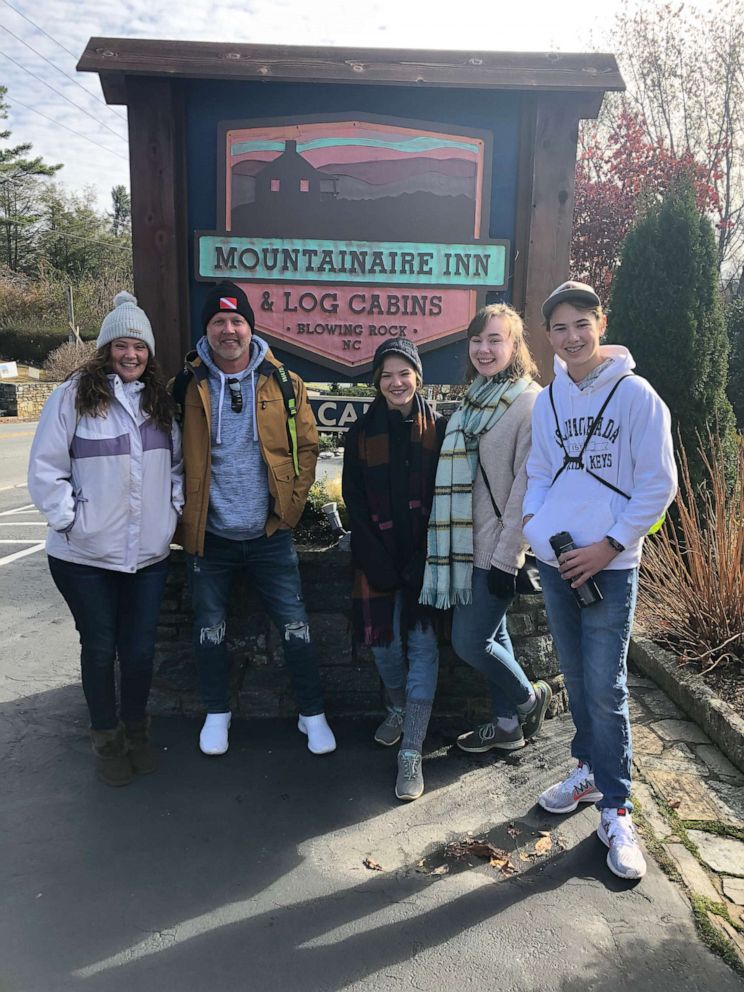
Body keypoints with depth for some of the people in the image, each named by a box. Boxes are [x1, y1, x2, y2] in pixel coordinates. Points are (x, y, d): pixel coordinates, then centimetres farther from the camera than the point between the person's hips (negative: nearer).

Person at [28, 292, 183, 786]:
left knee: (140, 648, 10)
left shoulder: (160, 401, 7)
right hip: (85, 557, -3)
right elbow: (46, 468, -7)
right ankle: (107, 738, 31)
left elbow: (177, 463, 15)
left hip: (149, 554, 3)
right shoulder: (74, 395, -7)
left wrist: (173, 509, 3)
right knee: (99, 648, 11)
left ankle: (136, 729, 34)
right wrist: (68, 519, -12)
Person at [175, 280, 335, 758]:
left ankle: (313, 714, 25)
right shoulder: (187, 386, -2)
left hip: (270, 534, 0)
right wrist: (184, 514, -1)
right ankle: (217, 713, 36)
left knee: (295, 627, 5)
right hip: (208, 536, 1)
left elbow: (307, 446, 3)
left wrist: (292, 503, -3)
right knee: (210, 629, 14)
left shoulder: (284, 384, -2)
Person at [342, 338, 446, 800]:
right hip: (379, 557, 2)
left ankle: (412, 753, 3)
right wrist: (378, 560, -8)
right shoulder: (362, 433, 4)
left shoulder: (439, 428, 0)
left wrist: (425, 558, -11)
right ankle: (398, 709, 38)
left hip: (426, 555, -2)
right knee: (384, 640, 8)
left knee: (422, 644, -4)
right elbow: (355, 501, 1)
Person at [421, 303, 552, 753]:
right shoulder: (474, 399, 11)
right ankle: (508, 724, 31)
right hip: (468, 545, 7)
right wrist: (450, 543, 14)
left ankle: (530, 698, 24)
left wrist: (506, 556, -17)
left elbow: (528, 486, -16)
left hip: (497, 549, -7)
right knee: (494, 634, 16)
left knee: (470, 640, -2)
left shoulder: (531, 401, -12)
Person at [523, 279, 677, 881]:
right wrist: (533, 520, -2)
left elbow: (658, 484, -8)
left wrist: (608, 545, -12)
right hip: (554, 561, 5)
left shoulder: (636, 395, -7)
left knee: (605, 688, -2)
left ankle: (616, 811, 12)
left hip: (609, 565, -5)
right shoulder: (547, 400, 8)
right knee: (576, 678, 16)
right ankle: (590, 771, 34)